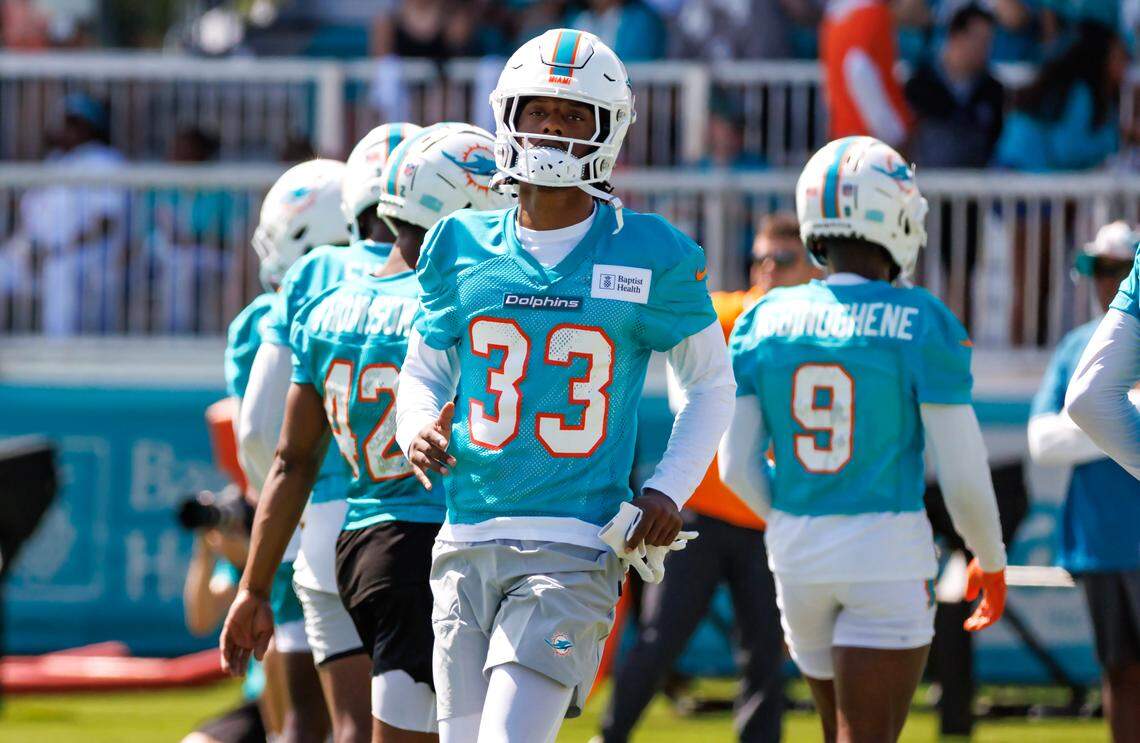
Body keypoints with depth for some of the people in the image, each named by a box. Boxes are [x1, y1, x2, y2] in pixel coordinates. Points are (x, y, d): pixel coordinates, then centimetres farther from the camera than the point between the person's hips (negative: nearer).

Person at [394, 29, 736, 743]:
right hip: (467, 547, 4)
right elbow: (422, 372, 20)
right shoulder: (463, 248, 8)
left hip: (575, 550, -4)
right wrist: (419, 430, -3)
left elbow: (711, 383, 11)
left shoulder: (649, 256, 0)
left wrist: (669, 489, -3)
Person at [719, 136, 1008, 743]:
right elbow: (963, 477, -8)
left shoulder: (764, 322, 2)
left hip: (797, 555, 5)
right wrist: (991, 560, 10)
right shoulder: (922, 326, -10)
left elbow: (738, 469, 4)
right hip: (888, 554, -5)